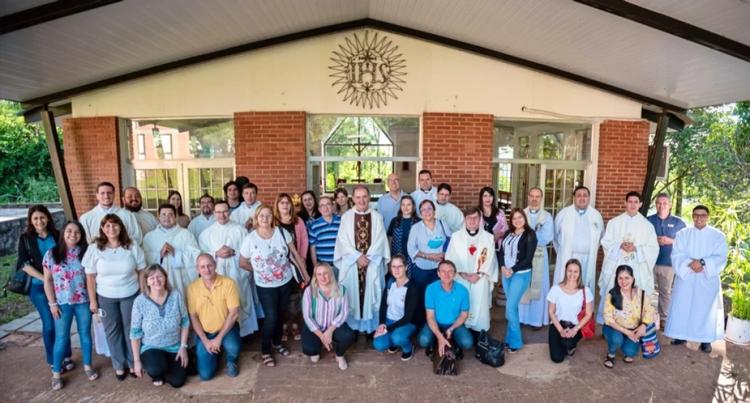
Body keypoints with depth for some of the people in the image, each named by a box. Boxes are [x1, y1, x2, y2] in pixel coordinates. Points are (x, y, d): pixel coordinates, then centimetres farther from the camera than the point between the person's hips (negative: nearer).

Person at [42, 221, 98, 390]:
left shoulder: (85, 253, -2)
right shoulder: (52, 254, -4)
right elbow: (47, 281, -1)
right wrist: (52, 303, -5)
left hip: (84, 301, 1)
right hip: (62, 303, -1)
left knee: (85, 334, 12)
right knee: (61, 338, 7)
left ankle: (87, 365, 28)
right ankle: (56, 373, 23)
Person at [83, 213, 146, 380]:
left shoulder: (132, 246, -7)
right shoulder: (94, 249, -7)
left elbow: (141, 272, -1)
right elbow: (90, 277, -2)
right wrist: (92, 301, -1)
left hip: (130, 295, 0)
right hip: (105, 297, 1)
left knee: (131, 329, 10)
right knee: (112, 331, 13)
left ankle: (133, 363, 27)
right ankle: (119, 365, 30)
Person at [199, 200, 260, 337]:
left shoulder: (240, 230, 3)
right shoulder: (206, 233, 8)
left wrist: (233, 252, -15)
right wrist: (216, 254, -14)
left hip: (238, 275, -1)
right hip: (217, 276, 1)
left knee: (240, 305, 4)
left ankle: (242, 332, 19)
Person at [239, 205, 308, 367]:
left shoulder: (282, 232, -7)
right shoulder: (250, 239, -12)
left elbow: (295, 254, 0)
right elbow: (242, 263, 0)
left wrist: (305, 273, 2)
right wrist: (258, 271, 3)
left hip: (286, 281, 3)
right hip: (265, 285, -3)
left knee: (282, 314, 15)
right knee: (271, 317, -5)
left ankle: (277, 342, 41)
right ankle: (265, 351, 19)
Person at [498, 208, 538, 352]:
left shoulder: (530, 234, -6)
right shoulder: (508, 233, 11)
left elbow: (528, 258, -12)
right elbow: (501, 252, 8)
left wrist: (513, 270, -14)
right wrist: (502, 267, -8)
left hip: (521, 274, -5)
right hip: (506, 273, 5)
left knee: (510, 308, -6)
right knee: (512, 307, 13)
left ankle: (515, 341, 10)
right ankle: (511, 337, 24)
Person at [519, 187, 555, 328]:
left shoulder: (547, 217, 0)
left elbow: (546, 238, -12)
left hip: (539, 256, -1)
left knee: (537, 286, 6)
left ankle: (537, 318, 19)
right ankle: (520, 316, 20)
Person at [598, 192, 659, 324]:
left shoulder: (647, 225, 6)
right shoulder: (614, 222, 5)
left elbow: (653, 248, 2)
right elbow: (606, 242, 4)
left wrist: (636, 248, -14)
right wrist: (620, 246, -14)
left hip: (638, 267, 0)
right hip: (616, 265, 0)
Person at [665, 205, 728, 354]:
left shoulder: (718, 235, 1)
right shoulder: (682, 234, 4)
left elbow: (720, 258, -7)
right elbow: (676, 255, -4)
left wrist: (703, 263, -22)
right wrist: (690, 263, -21)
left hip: (708, 279, -1)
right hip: (686, 278, 1)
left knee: (706, 308, 5)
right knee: (682, 307, 5)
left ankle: (706, 339, 18)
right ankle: (681, 335, 18)